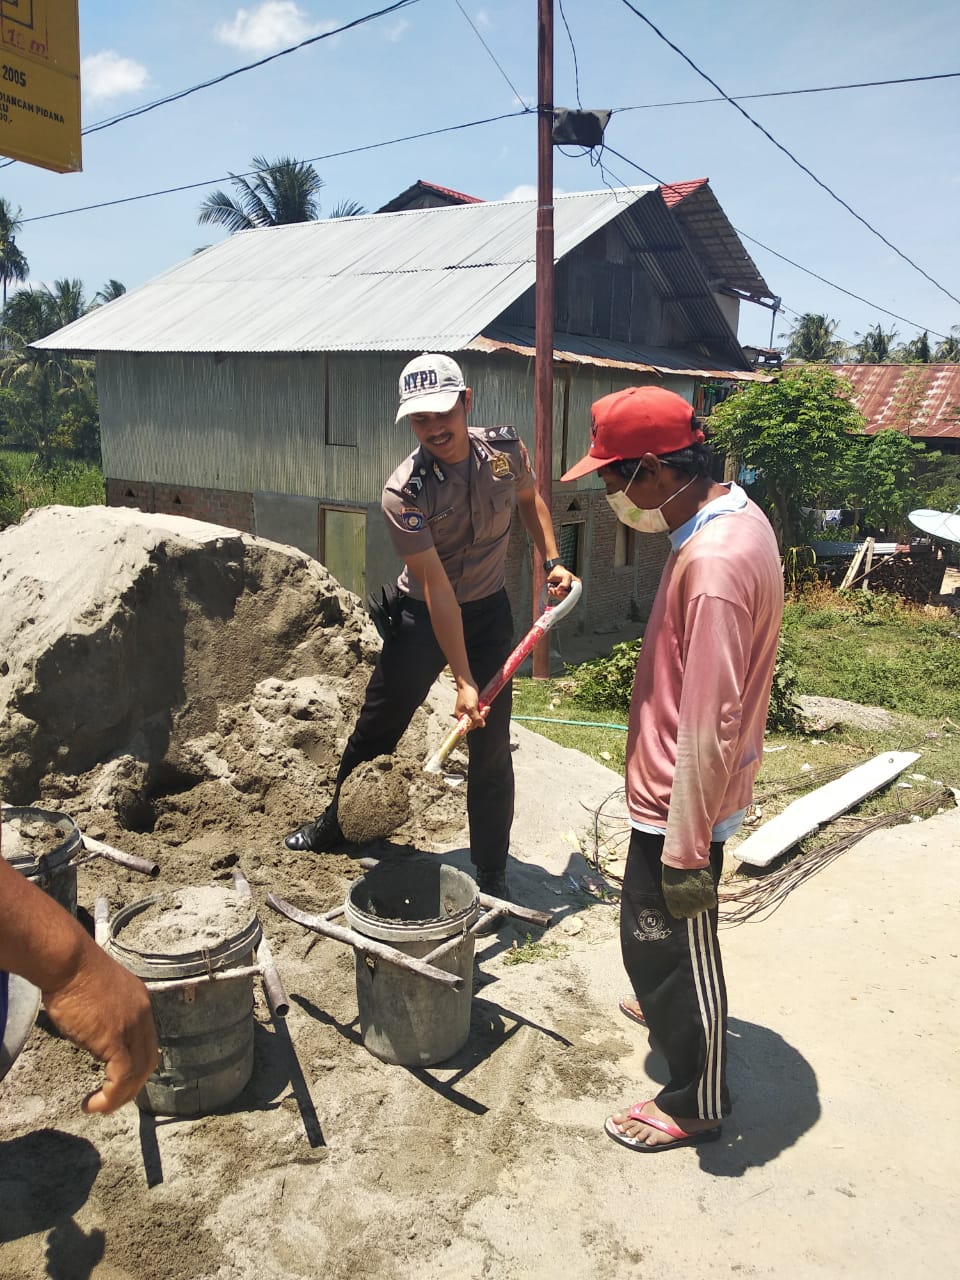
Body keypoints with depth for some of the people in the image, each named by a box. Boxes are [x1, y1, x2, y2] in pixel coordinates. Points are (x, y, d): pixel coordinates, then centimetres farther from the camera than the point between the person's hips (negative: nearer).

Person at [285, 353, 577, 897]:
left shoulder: (506, 448, -14)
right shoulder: (403, 493, -25)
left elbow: (529, 497, 11)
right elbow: (437, 587, -27)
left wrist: (553, 560, 0)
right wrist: (463, 681, -27)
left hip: (490, 612, 2)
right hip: (422, 616, -2)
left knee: (492, 748, 2)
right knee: (375, 729, 11)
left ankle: (492, 873, 17)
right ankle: (336, 825, 37)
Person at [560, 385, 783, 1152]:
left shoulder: (713, 565, -31)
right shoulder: (733, 514, 2)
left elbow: (707, 729, -29)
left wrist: (686, 852, -22)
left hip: (682, 801, -10)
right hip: (672, 791, 10)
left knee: (666, 941, 9)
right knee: (658, 933, 30)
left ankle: (696, 1104, 30)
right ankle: (672, 1007, 56)